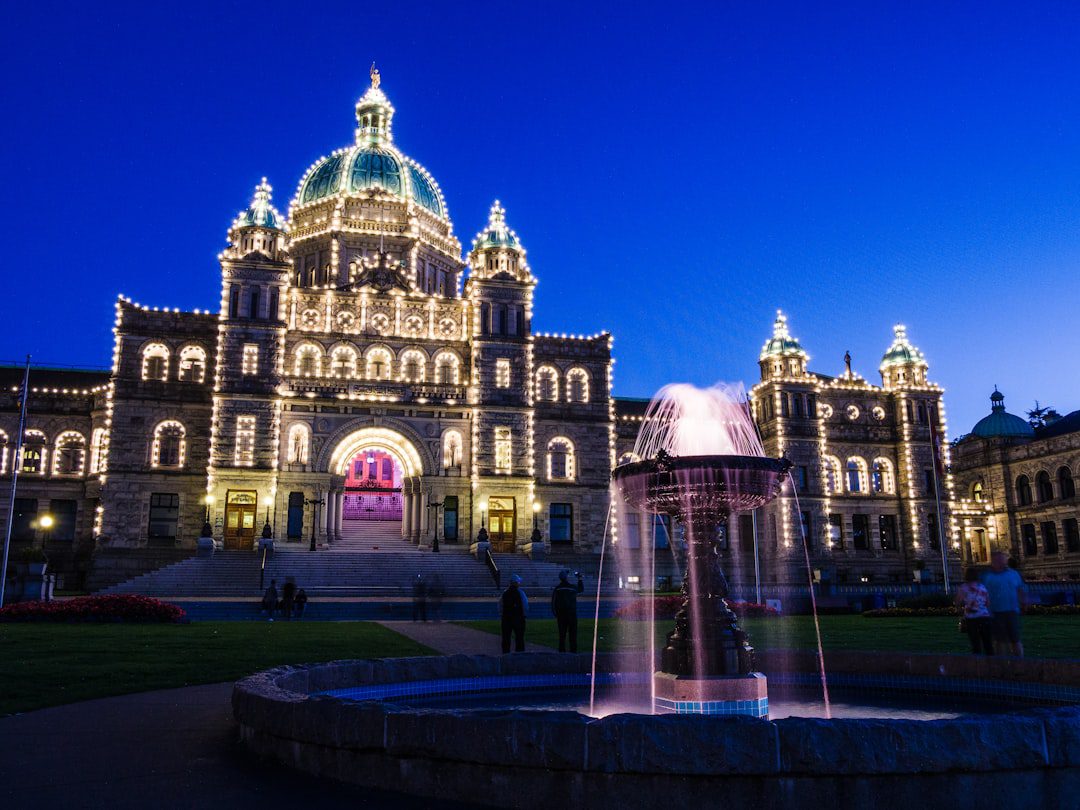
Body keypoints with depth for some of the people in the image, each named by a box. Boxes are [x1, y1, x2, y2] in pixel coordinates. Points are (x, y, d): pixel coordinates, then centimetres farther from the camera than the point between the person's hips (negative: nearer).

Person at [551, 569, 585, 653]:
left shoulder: (557, 589, 0)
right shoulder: (573, 587, -4)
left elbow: (553, 603, 1)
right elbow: (581, 589, 18)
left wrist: (555, 615, 9)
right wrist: (580, 578, 27)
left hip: (561, 615, 2)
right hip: (572, 614, -2)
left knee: (562, 634, 7)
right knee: (573, 634, 3)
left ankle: (562, 651, 6)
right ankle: (573, 651, 1)